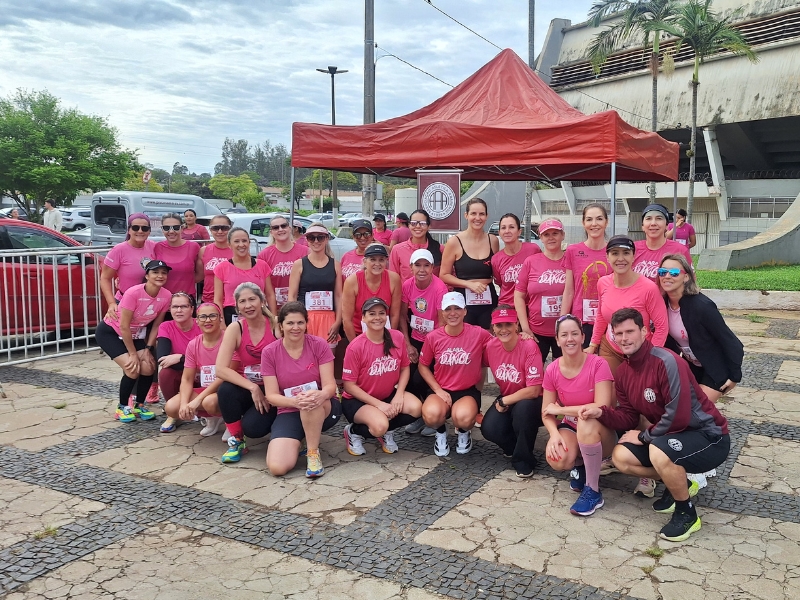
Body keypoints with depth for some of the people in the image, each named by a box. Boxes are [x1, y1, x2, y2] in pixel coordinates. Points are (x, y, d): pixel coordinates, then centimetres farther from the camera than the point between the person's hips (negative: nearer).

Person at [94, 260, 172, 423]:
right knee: (132, 369, -20)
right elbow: (124, 327, -25)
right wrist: (133, 354, -19)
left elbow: (156, 325, -4)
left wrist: (148, 349, -9)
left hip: (135, 334, 5)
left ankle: (138, 405, 12)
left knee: (148, 368, -12)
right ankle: (122, 408, 2)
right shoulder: (133, 293, -32)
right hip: (109, 332, -5)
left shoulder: (166, 296, -16)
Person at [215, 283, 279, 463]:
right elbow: (220, 369, -17)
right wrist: (252, 387, -25)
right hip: (246, 389, 2)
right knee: (225, 389, -29)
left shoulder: (276, 324, -12)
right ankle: (236, 441, -7)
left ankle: (269, 418, 12)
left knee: (252, 427, -26)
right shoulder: (235, 329, -9)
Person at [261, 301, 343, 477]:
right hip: (289, 412, 1)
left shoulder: (319, 345, -8)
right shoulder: (269, 352, -6)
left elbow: (330, 385, -13)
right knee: (277, 467, -23)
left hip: (324, 409, -1)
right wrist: (295, 401, -31)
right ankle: (297, 442, 12)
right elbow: (272, 396, -9)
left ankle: (313, 453, -17)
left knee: (313, 400, -40)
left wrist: (320, 395, -38)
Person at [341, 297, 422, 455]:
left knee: (416, 408, -22)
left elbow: (405, 367, 3)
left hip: (389, 394, 5)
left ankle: (386, 432, 6)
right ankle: (354, 432, 3)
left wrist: (399, 394, -13)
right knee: (380, 426, -32)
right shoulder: (356, 347, -21)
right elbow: (349, 385, -17)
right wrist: (378, 404, -21)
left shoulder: (397, 337, -9)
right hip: (357, 400, -5)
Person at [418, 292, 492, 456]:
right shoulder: (433, 337, -5)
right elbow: (423, 366, 6)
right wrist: (438, 390, -5)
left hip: (468, 391, -1)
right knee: (432, 415, -34)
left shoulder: (479, 334, -10)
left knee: (463, 417, -36)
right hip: (441, 391, 1)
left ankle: (463, 432, 7)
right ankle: (441, 433, 7)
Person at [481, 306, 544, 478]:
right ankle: (515, 447, 12)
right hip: (505, 401, 4)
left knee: (523, 408, -38)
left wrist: (504, 401, -17)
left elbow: (534, 390, -26)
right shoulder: (490, 346, -11)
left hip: (529, 402, -4)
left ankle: (523, 461, -14)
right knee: (489, 429, -24)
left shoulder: (529, 346, -25)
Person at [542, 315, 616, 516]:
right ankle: (580, 466, 11)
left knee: (587, 422, -38)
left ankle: (593, 491, -19)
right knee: (558, 460, -30)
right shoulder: (552, 370, -7)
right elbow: (547, 412, -2)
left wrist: (561, 410, -20)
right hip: (570, 429, 3)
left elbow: (602, 408, -28)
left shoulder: (598, 365, -19)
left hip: (599, 432, -3)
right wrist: (555, 434, -24)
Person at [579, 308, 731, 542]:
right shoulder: (623, 372, 1)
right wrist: (601, 412, -15)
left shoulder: (666, 362, -25)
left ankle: (687, 514, -8)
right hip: (669, 436, 8)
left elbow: (679, 416, -29)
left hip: (709, 436, -8)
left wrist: (644, 436, -15)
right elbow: (629, 418, 4)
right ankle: (679, 483, 16)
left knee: (659, 452, -35)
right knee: (621, 456, -5)